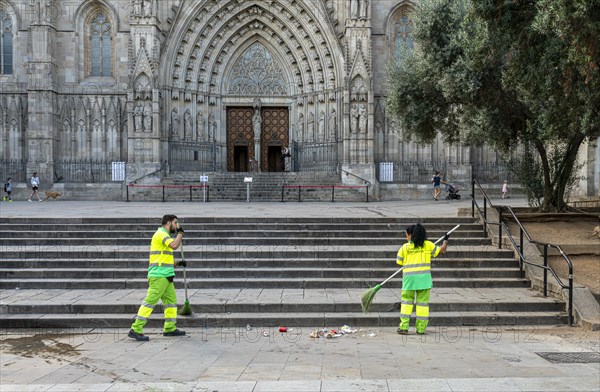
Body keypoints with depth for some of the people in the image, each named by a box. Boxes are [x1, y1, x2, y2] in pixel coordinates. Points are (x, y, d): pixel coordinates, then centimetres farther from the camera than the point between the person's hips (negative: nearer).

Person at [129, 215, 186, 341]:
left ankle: (170, 328, 19)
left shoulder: (164, 235, 22)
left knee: (171, 300, 13)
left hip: (165, 276, 10)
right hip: (159, 275, -10)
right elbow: (174, 245, -27)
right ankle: (136, 330, -9)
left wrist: (178, 263, 17)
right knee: (150, 301, -11)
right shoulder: (161, 233, -9)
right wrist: (180, 233, -10)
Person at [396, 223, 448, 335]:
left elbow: (399, 262, 9)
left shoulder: (405, 247, 2)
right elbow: (442, 250, 12)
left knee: (406, 301, 8)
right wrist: (445, 241, 32)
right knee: (423, 302, 6)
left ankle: (404, 327, 2)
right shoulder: (428, 245, 4)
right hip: (424, 277, 1)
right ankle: (421, 328, 8)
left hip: (409, 277, 0)